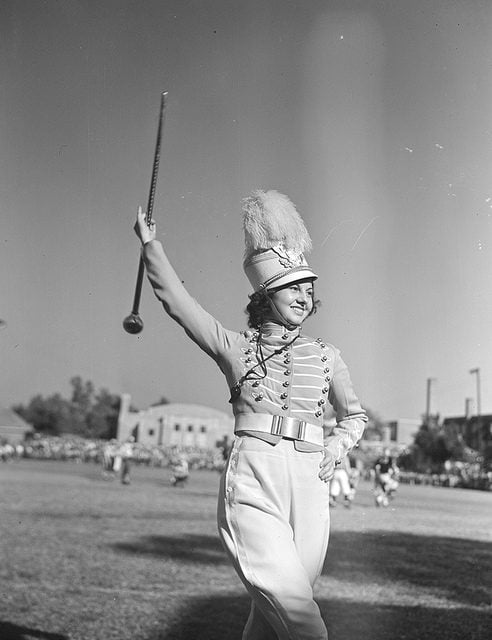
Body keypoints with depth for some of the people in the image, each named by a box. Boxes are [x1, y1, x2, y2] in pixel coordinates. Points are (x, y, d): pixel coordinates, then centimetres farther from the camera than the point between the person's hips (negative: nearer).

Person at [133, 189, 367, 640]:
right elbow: (176, 300, 2)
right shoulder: (235, 347, 8)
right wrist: (150, 244, -4)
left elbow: (354, 414, 27)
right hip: (252, 487, -3)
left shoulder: (325, 355, 15)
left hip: (309, 489, 3)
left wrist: (341, 443, 7)